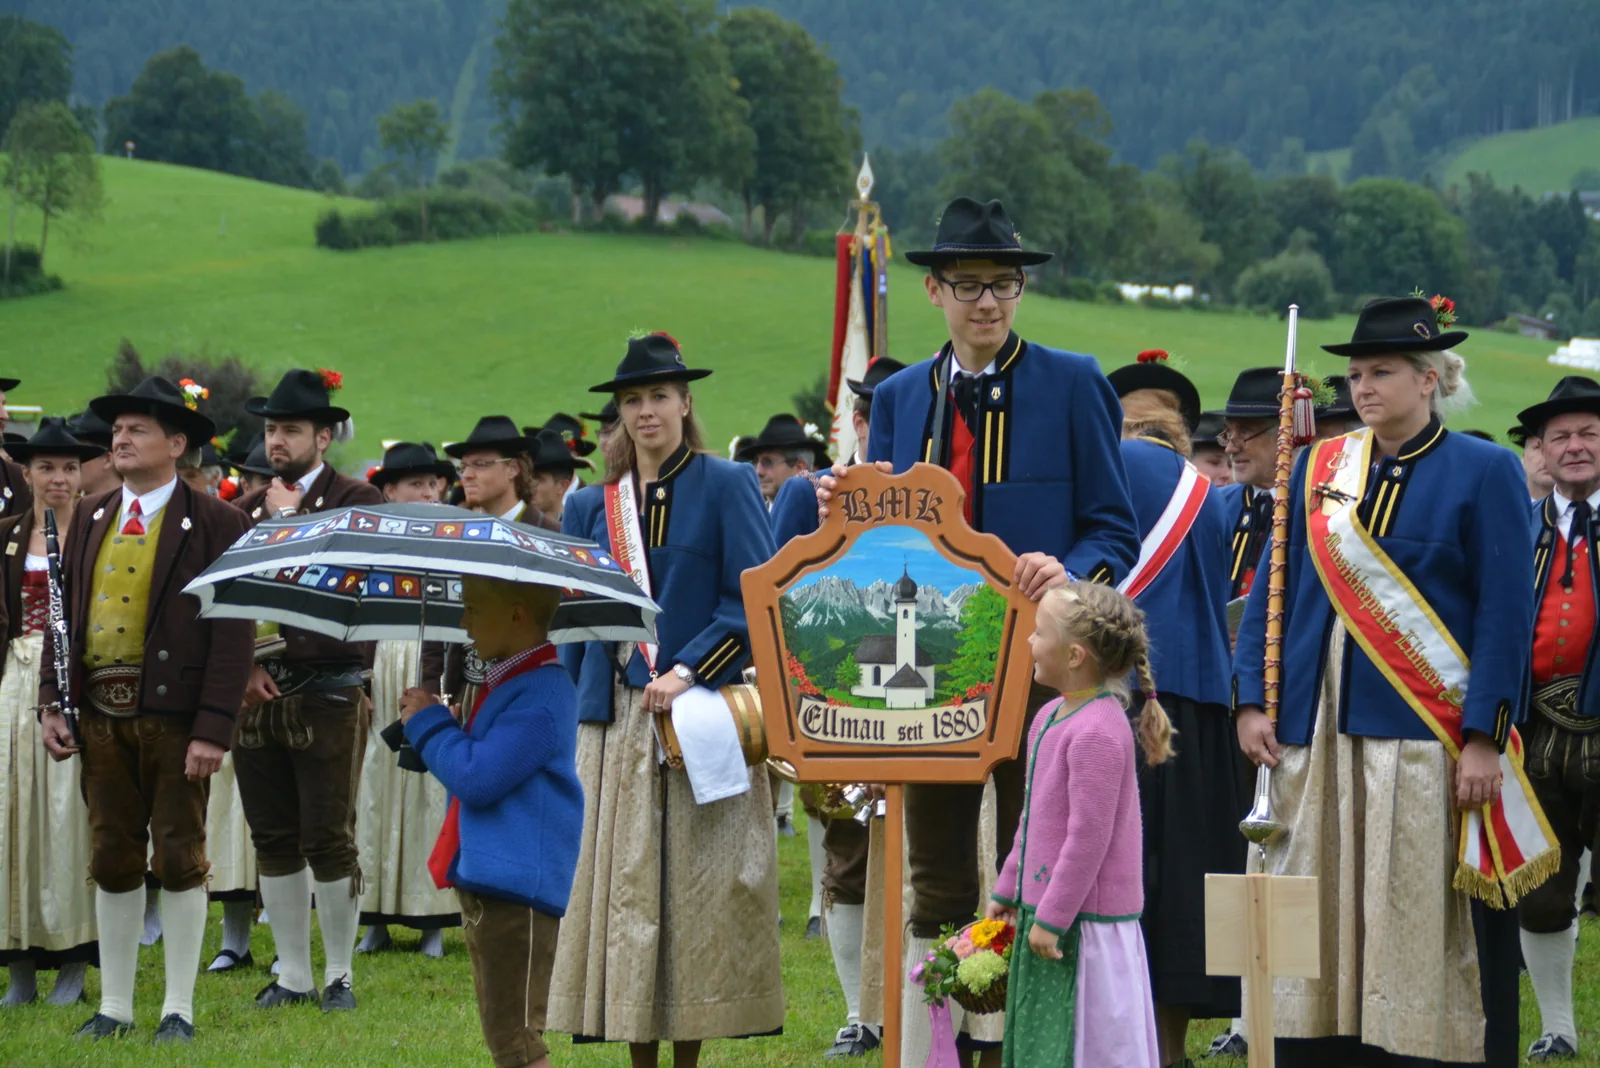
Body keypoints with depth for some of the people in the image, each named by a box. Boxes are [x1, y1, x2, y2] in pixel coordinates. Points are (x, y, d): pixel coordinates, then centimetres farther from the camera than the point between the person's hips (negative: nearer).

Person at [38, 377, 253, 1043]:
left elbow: (233, 630, -9)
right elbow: (64, 613, 13)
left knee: (179, 858, 2)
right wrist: (51, 704, 3)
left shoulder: (215, 523, -5)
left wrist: (214, 729, -16)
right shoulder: (90, 518, 12)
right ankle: (115, 1006, 18)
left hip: (174, 713, -5)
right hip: (101, 713, 5)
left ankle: (179, 1008, 10)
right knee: (112, 860, 10)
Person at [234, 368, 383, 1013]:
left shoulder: (357, 502, -1)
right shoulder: (247, 511, 13)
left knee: (330, 840, -2)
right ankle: (292, 974, 17)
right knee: (274, 840, 8)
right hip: (259, 694, 5)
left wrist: (289, 521, -10)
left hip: (329, 697, -5)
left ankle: (339, 976, 10)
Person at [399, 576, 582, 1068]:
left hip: (516, 887, -11)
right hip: (485, 881, 11)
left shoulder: (540, 697, -18)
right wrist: (429, 723, 9)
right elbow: (473, 772, 25)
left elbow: (477, 776, -23)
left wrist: (428, 722, -8)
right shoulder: (507, 682, 15)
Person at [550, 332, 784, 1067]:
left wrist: (688, 672, -15)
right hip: (615, 724, 4)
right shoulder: (591, 507, 13)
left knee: (699, 889, -3)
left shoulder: (726, 486, 1)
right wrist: (571, 719, 9)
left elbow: (755, 600, -7)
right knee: (622, 889, 1)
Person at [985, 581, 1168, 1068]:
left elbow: (1088, 836, -22)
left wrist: (1052, 919, -19)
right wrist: (1008, 890, 22)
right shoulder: (1051, 717, 9)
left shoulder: (1097, 733, -21)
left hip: (1086, 925, -10)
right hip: (1047, 911, 10)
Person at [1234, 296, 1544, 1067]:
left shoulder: (1484, 472, 0)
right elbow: (1273, 592, 14)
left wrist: (1484, 739, -12)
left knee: (1429, 931, -4)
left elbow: (1506, 617, -5)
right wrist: (1251, 703, 3)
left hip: (1428, 737, -4)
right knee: (1317, 925, 4)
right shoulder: (1318, 469, 12)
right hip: (1318, 739, 4)